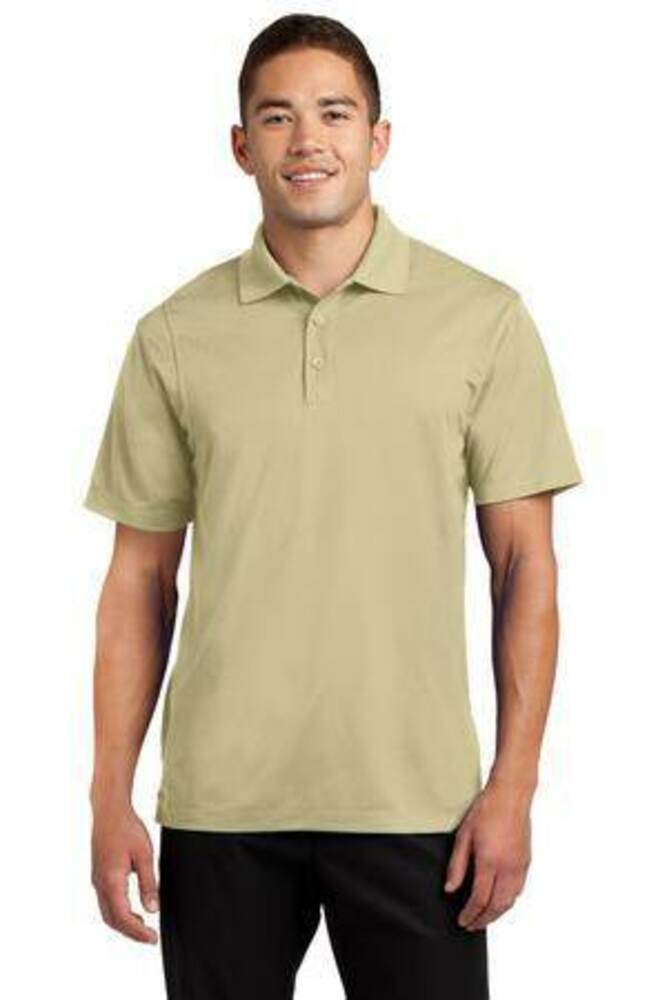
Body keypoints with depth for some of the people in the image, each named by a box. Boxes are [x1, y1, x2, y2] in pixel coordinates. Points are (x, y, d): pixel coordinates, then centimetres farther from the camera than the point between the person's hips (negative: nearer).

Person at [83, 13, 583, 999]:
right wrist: (111, 797, 2)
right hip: (220, 802, 1)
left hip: (414, 800, -1)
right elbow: (142, 576, 7)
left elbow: (524, 562, 1)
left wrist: (514, 783, -5)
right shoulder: (174, 336, 4)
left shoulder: (484, 317, -1)